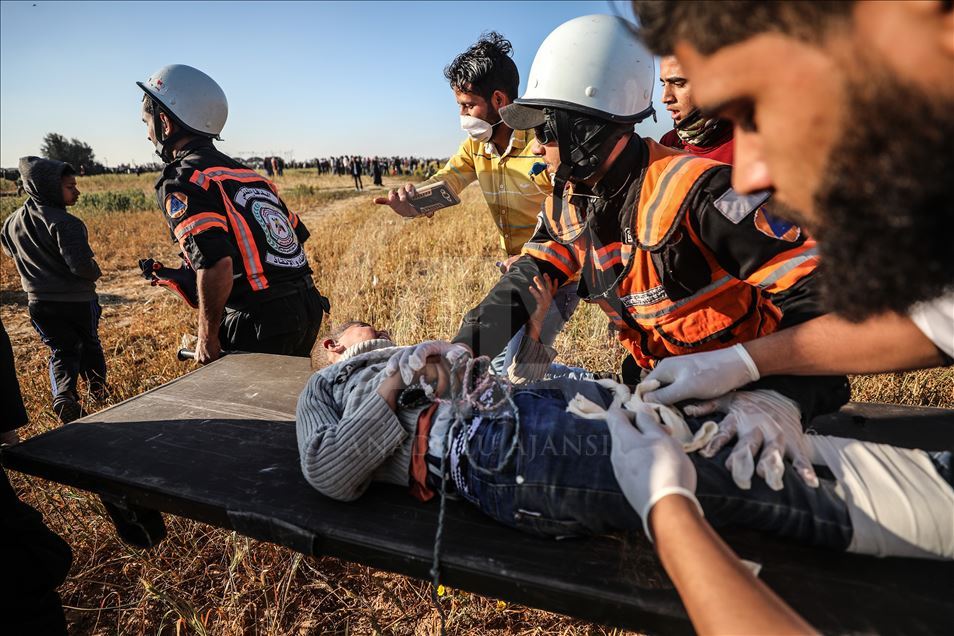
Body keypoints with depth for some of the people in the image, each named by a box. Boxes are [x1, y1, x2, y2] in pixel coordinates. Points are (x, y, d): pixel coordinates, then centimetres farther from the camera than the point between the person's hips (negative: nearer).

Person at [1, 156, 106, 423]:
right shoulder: (65, 223, -22)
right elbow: (81, 264, -29)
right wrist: (95, 273, -8)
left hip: (39, 301, 5)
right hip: (77, 299, -5)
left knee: (62, 350, 13)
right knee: (89, 343, 18)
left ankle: (63, 394, -10)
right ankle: (97, 388, 34)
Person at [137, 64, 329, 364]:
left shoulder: (181, 181, -8)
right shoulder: (247, 172, 17)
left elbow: (216, 262, -23)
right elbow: (299, 235, 18)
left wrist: (207, 337, -12)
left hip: (261, 324, -8)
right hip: (308, 307, 8)